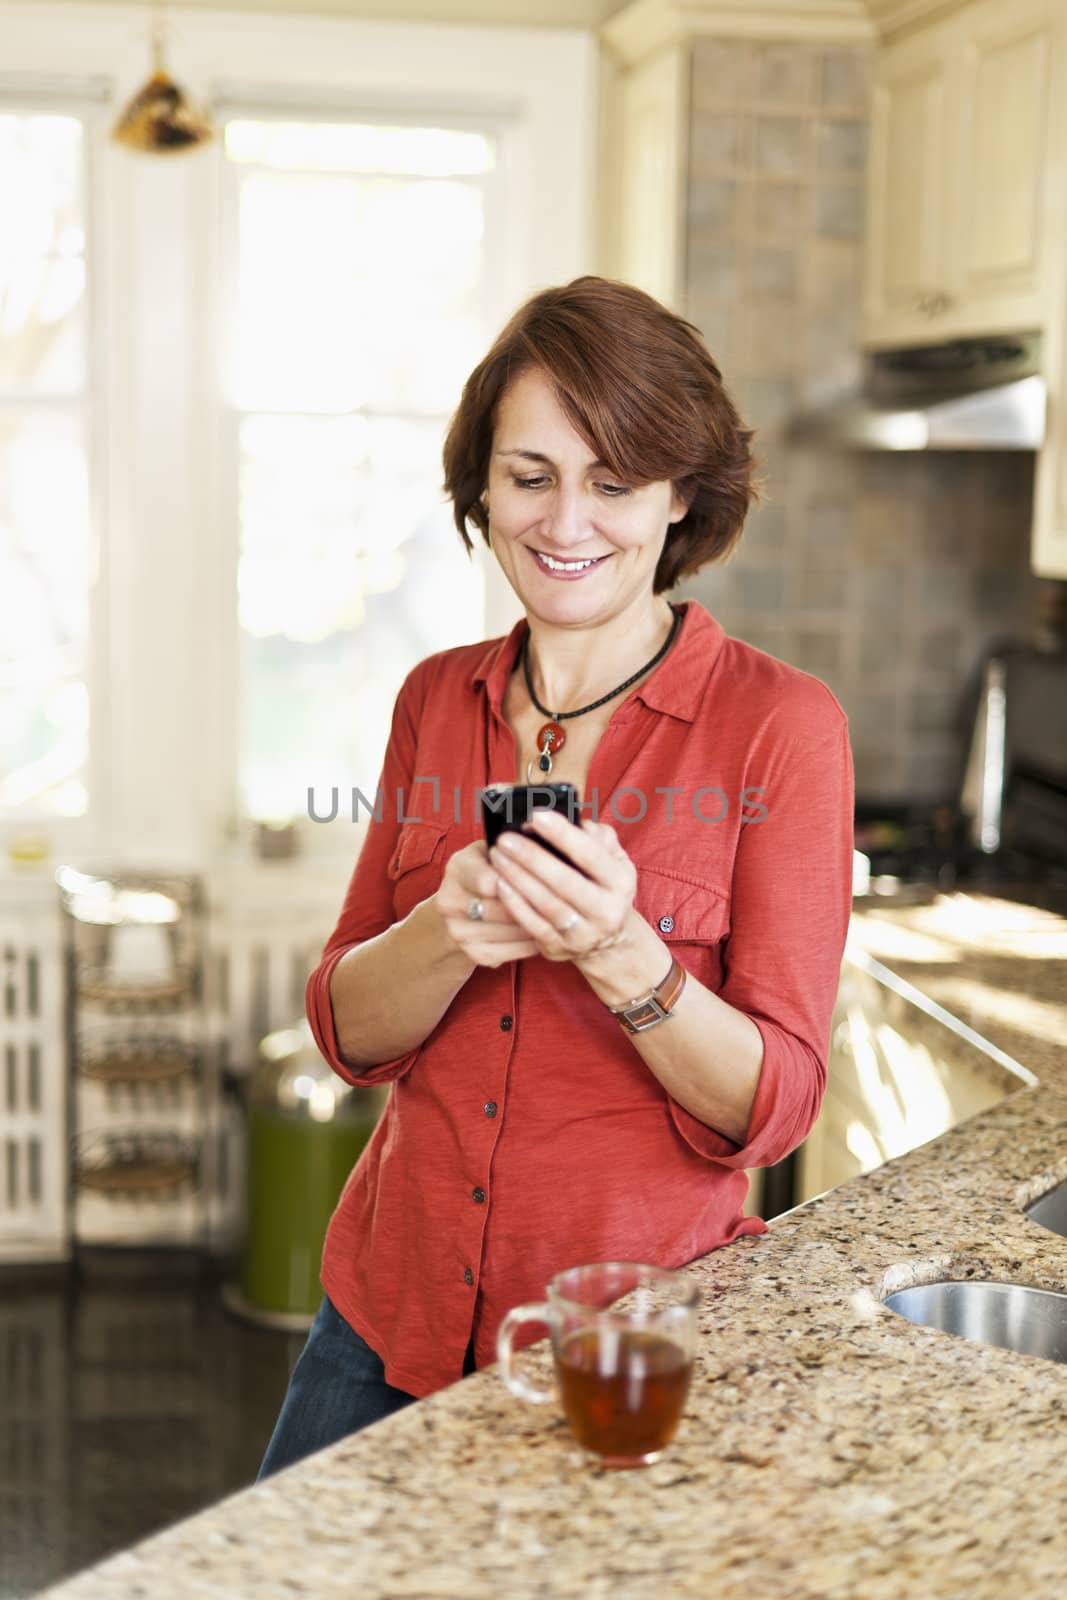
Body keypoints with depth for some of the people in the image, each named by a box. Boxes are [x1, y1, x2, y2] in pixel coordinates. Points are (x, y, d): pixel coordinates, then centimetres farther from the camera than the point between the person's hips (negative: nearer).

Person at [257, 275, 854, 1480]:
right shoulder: (438, 699, 3)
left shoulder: (779, 722, -11)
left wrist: (618, 955, -29)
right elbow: (348, 1032, 0)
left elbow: (771, 1109, -12)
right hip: (391, 1307, 4)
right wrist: (452, 930, -20)